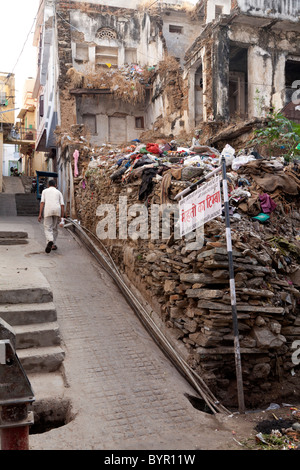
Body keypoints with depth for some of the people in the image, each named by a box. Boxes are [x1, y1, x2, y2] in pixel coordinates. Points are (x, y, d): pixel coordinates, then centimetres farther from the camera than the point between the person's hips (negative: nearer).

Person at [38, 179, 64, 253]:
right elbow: (62, 205, 10)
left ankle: (50, 241, -30)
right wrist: (62, 216, 11)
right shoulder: (58, 192, 20)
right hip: (57, 210, 2)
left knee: (48, 228, -3)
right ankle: (53, 245, 21)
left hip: (48, 210, -2)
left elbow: (42, 202, 4)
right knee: (55, 228, 16)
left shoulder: (45, 191, 18)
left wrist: (40, 214, 2)